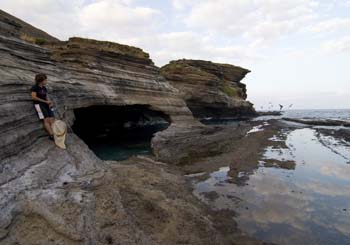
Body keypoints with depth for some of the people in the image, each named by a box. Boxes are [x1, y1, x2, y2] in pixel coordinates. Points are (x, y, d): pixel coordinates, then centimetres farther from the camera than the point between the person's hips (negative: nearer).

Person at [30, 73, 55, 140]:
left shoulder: (44, 88, 17)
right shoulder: (35, 87, -1)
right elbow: (34, 97, -9)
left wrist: (50, 103, -3)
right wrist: (45, 101, -10)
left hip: (46, 105, 6)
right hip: (38, 104, -6)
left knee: (52, 119, -15)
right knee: (46, 120, -21)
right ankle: (51, 135, -30)